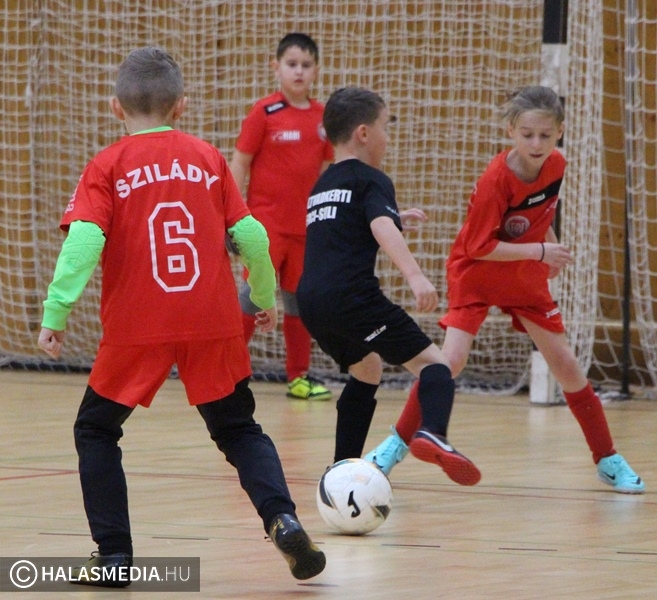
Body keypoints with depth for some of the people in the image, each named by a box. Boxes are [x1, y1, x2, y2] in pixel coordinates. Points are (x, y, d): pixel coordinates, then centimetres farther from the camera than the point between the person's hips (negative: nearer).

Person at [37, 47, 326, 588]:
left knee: (96, 430, 15)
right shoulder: (208, 158, 9)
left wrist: (56, 311, -12)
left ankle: (114, 554, 8)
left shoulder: (107, 167, 1)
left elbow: (84, 240, -12)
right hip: (214, 324, 2)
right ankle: (282, 517, -9)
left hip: (136, 328, -2)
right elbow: (250, 235, 7)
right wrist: (266, 297, 22)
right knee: (239, 430, 15)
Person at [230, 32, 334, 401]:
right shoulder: (265, 113, -7)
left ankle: (299, 377, 19)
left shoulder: (322, 117, 6)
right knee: (254, 293, -10)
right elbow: (240, 164, -5)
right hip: (266, 221, -5)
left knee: (300, 299, 10)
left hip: (305, 225, 5)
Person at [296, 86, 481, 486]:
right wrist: (415, 276, -31)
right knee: (433, 363, -8)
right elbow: (383, 230, -18)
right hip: (352, 297, -8)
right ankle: (433, 434, -37)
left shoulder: (322, 186, 27)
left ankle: (344, 467, 26)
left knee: (366, 371, 30)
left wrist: (396, 218, 55)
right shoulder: (371, 180, 2)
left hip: (311, 300, 8)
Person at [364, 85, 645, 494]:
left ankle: (609, 460, 13)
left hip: (526, 277, 5)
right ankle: (399, 443, -3)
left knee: (565, 364, 4)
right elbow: (478, 247, -26)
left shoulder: (556, 165, -11)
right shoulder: (496, 180, -29)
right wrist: (540, 251, -26)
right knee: (451, 360, -19)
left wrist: (551, 244, 1)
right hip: (477, 275, -5)